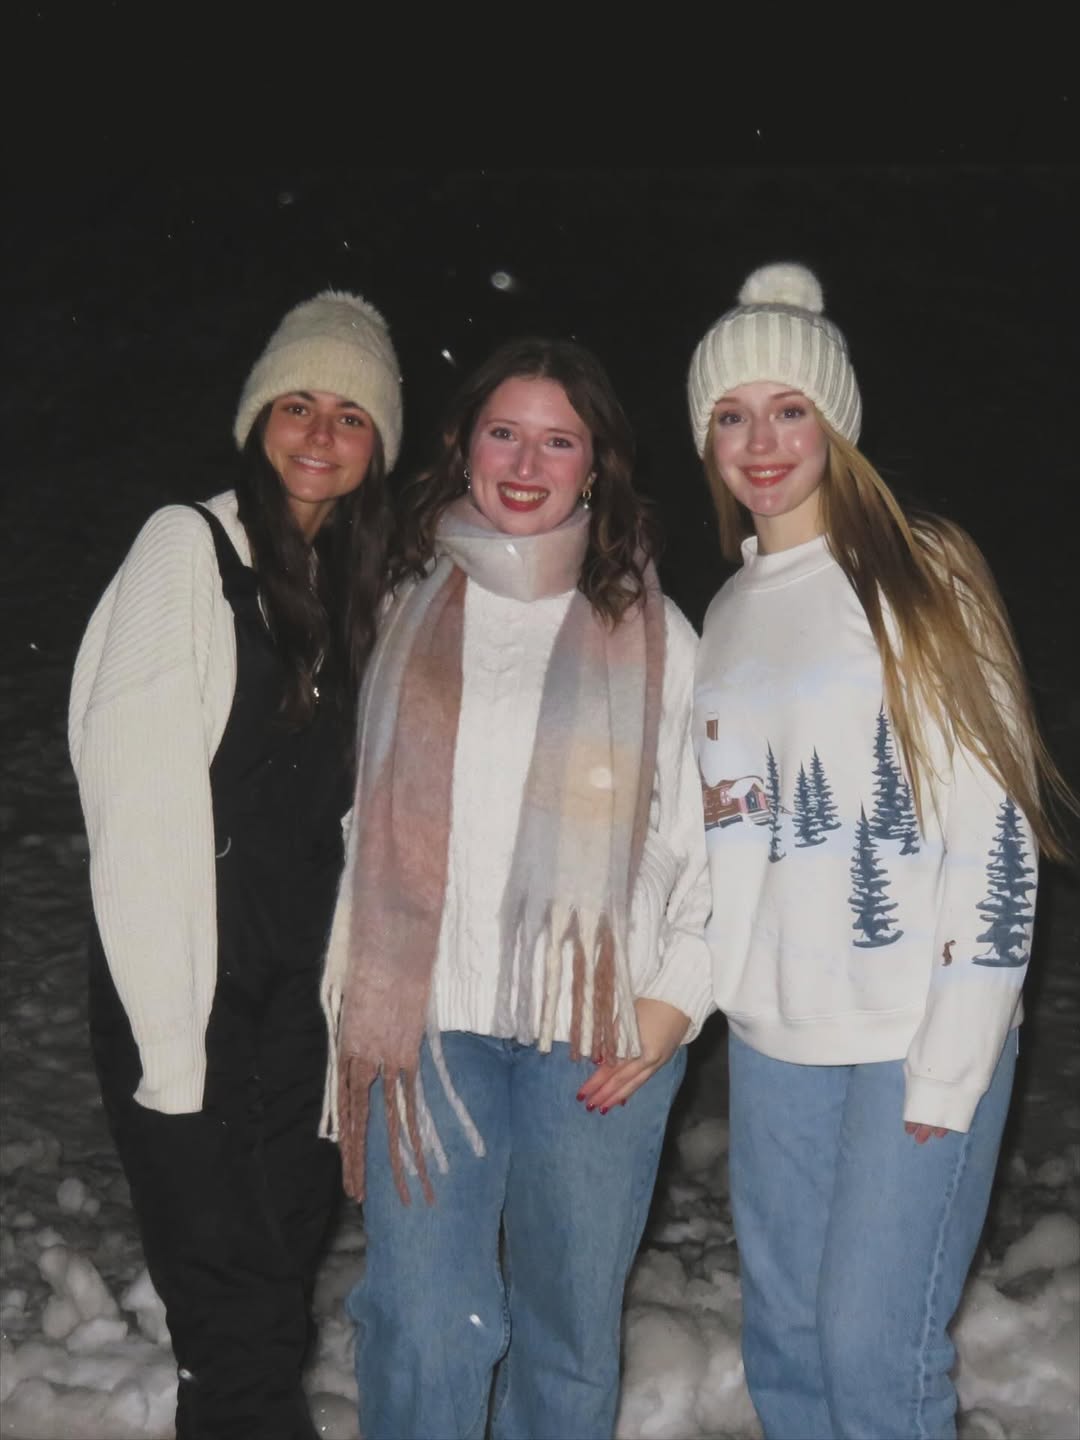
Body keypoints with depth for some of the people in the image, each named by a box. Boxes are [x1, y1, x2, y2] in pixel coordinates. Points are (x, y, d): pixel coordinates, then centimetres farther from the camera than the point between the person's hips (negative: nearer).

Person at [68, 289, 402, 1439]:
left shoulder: (347, 585, 13)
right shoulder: (189, 547, -8)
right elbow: (135, 808, -14)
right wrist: (167, 1041, -17)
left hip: (304, 1001, 7)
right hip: (195, 1005, -6)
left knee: (280, 1290, 12)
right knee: (237, 1325, -5)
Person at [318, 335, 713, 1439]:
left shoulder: (652, 635, 7)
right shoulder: (409, 615, 11)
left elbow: (708, 837, 6)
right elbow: (365, 823, 13)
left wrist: (670, 1007, -4)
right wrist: (359, 1003, 9)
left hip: (597, 1036, 0)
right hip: (426, 1020, 1)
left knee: (571, 1328, 8)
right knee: (420, 1330, -1)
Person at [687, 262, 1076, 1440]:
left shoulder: (918, 578, -6)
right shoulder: (729, 613, 12)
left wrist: (950, 1066, -13)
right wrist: (700, 987, 7)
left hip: (915, 1034, -6)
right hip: (771, 1034, 6)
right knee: (782, 1343, 12)